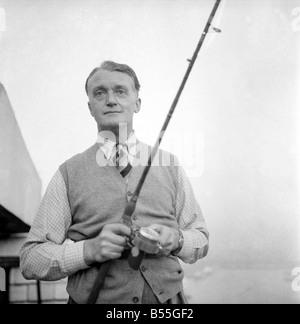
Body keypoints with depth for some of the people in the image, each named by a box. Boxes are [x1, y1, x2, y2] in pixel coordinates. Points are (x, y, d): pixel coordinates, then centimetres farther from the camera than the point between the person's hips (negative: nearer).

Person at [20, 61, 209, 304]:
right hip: (95, 299, -1)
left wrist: (176, 239, -13)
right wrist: (89, 250, -20)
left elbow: (201, 239, 7)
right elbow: (30, 259, -5)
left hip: (167, 298, 2)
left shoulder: (169, 164, 4)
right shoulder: (69, 173, -2)